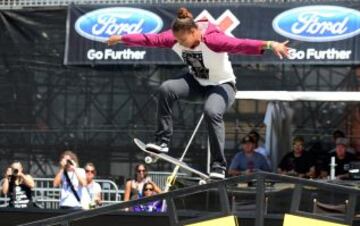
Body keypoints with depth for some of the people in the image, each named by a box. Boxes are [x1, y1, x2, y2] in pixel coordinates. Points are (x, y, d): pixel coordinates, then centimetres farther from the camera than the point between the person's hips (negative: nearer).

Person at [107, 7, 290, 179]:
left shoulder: (212, 39, -33)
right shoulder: (175, 38, -14)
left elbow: (240, 45, -47)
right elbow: (149, 39, -2)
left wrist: (269, 44, -61)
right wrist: (121, 39, 6)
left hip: (222, 85, -6)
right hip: (197, 82, 6)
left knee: (212, 112, -34)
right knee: (166, 89, -20)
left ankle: (218, 166, -23)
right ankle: (162, 142, -12)